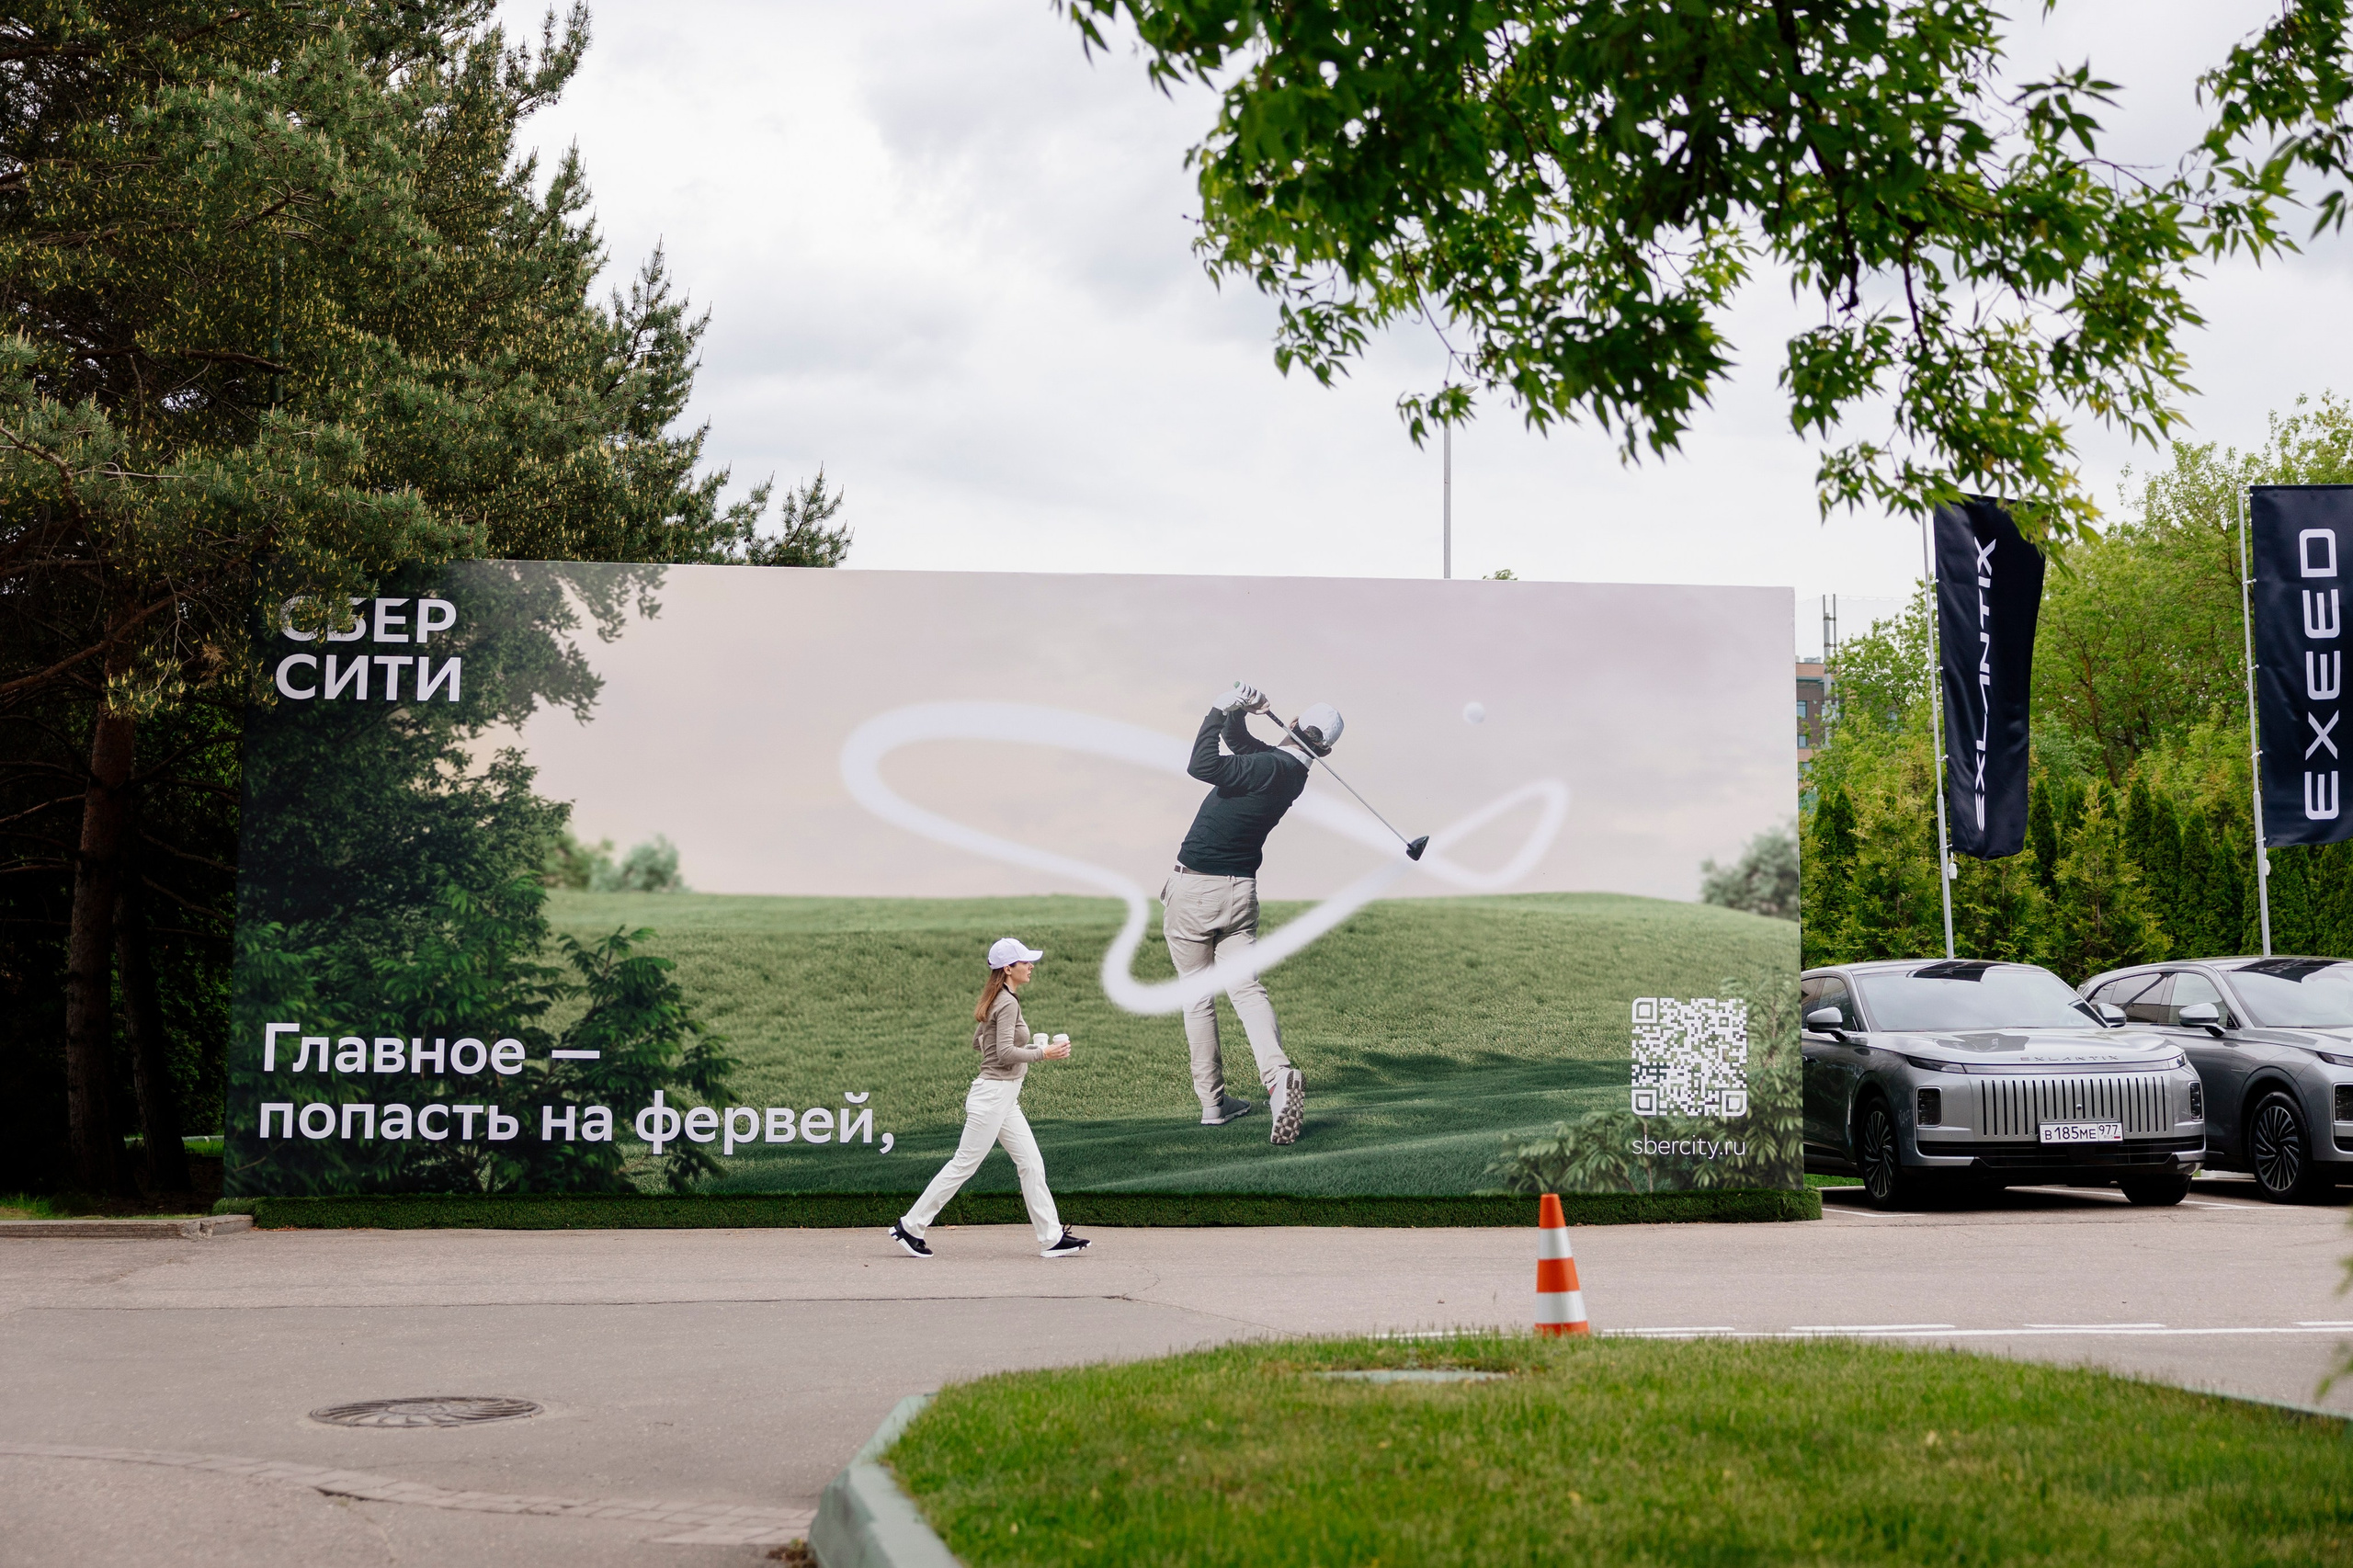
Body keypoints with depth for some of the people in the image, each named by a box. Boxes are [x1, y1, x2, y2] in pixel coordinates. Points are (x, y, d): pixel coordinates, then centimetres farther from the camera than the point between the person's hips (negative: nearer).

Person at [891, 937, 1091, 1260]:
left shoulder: (995, 1000, 13)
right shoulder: (1008, 1003, -16)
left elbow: (977, 1042, 21)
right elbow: (1006, 1053, -23)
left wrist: (1027, 1045, 17)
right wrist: (1043, 1053, -15)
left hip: (1005, 1099, 10)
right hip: (994, 1092, -10)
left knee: (1031, 1164, 8)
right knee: (964, 1165, -4)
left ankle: (1051, 1237, 9)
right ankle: (910, 1226, 4)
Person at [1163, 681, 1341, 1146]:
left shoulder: (1268, 767, -20)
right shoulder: (1293, 772, 4)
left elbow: (1202, 765, -30)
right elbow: (1235, 738, 16)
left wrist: (1222, 708, -22)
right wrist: (1237, 711, -3)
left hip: (1193, 889, -6)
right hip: (1240, 891, 6)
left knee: (1198, 999, 6)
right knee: (1247, 988, 2)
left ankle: (1213, 1102, 10)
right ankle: (1278, 1075, -22)